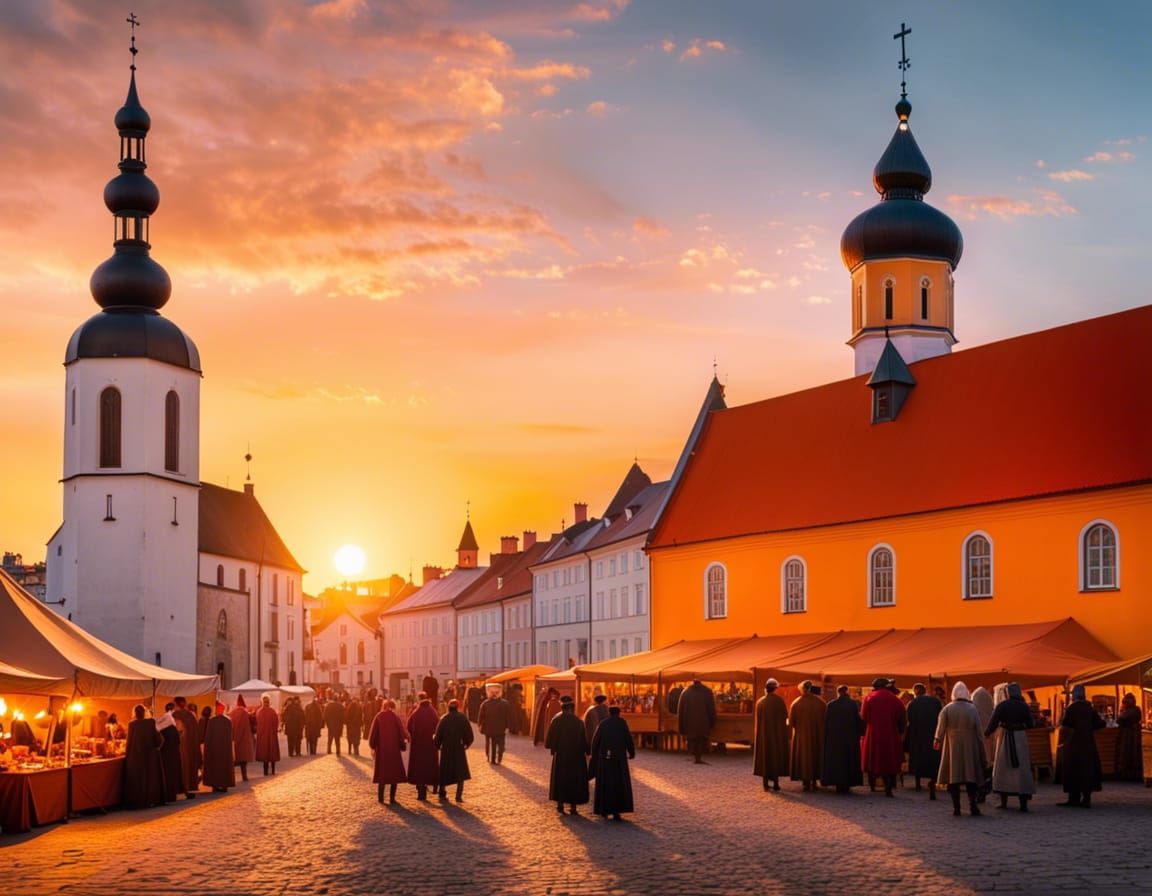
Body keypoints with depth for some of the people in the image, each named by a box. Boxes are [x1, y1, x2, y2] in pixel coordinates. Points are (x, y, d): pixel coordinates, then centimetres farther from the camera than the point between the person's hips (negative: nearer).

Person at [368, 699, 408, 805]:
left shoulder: (378, 717, -2)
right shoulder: (395, 717, -7)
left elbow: (373, 733, 0)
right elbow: (402, 733, -6)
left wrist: (373, 747, 10)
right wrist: (403, 746, 5)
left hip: (381, 749, 2)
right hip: (394, 749, -2)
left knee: (381, 772, 12)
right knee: (395, 773, 7)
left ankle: (380, 797, 9)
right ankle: (392, 798, 1)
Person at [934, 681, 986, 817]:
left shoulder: (947, 709, -5)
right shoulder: (973, 709, -3)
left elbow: (941, 728, -5)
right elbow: (979, 731, -2)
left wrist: (937, 740, 10)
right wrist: (981, 748, 6)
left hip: (952, 748, 0)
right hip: (970, 748, 0)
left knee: (953, 776, 4)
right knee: (971, 775, 6)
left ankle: (956, 807, -1)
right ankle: (972, 804, -5)